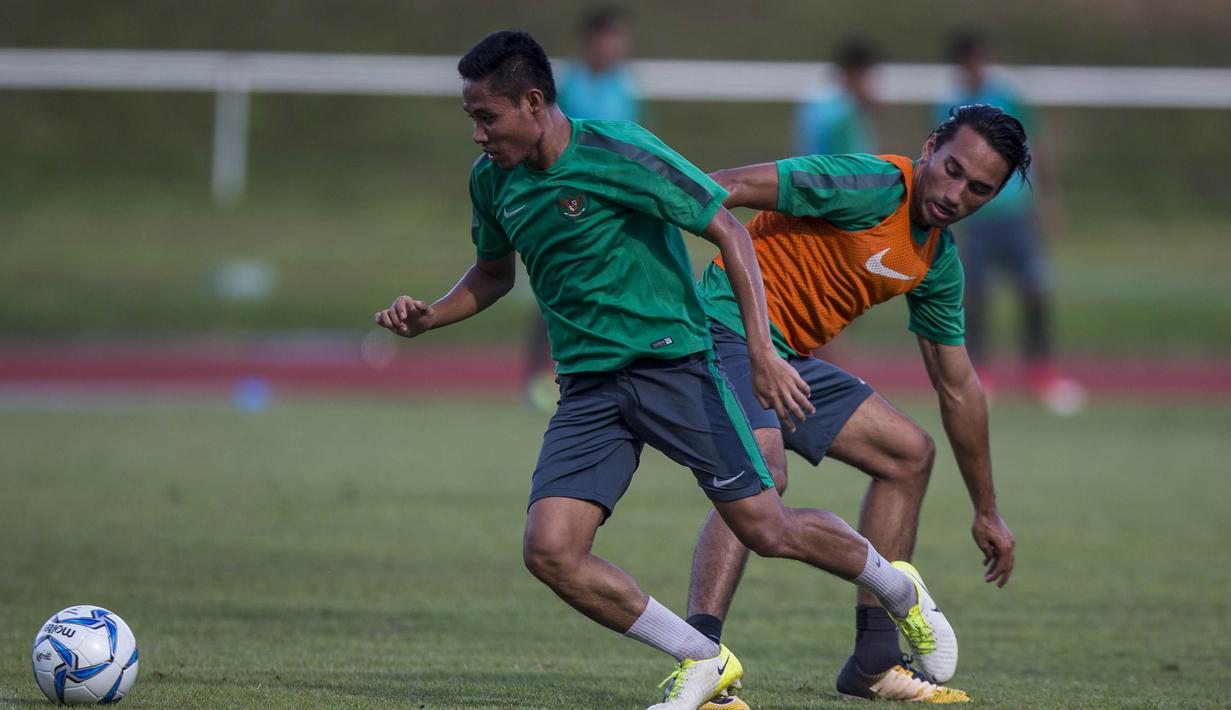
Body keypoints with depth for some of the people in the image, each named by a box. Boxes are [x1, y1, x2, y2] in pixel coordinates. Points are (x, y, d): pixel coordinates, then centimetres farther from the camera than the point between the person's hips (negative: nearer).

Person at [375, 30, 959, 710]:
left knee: (767, 532, -5)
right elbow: (493, 272, 24)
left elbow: (728, 232, -13)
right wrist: (428, 317, 4)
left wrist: (762, 351, -21)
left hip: (671, 361, -5)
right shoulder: (492, 180, 4)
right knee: (548, 551, -13)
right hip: (588, 387, 5)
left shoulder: (620, 154, -15)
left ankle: (899, 589, 25)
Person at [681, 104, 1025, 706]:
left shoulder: (939, 263, 9)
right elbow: (722, 189, -23)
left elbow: (957, 387, 20)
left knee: (909, 453, 15)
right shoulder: (874, 186, -18)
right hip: (728, 331, -10)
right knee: (761, 472, -33)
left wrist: (986, 513, 25)